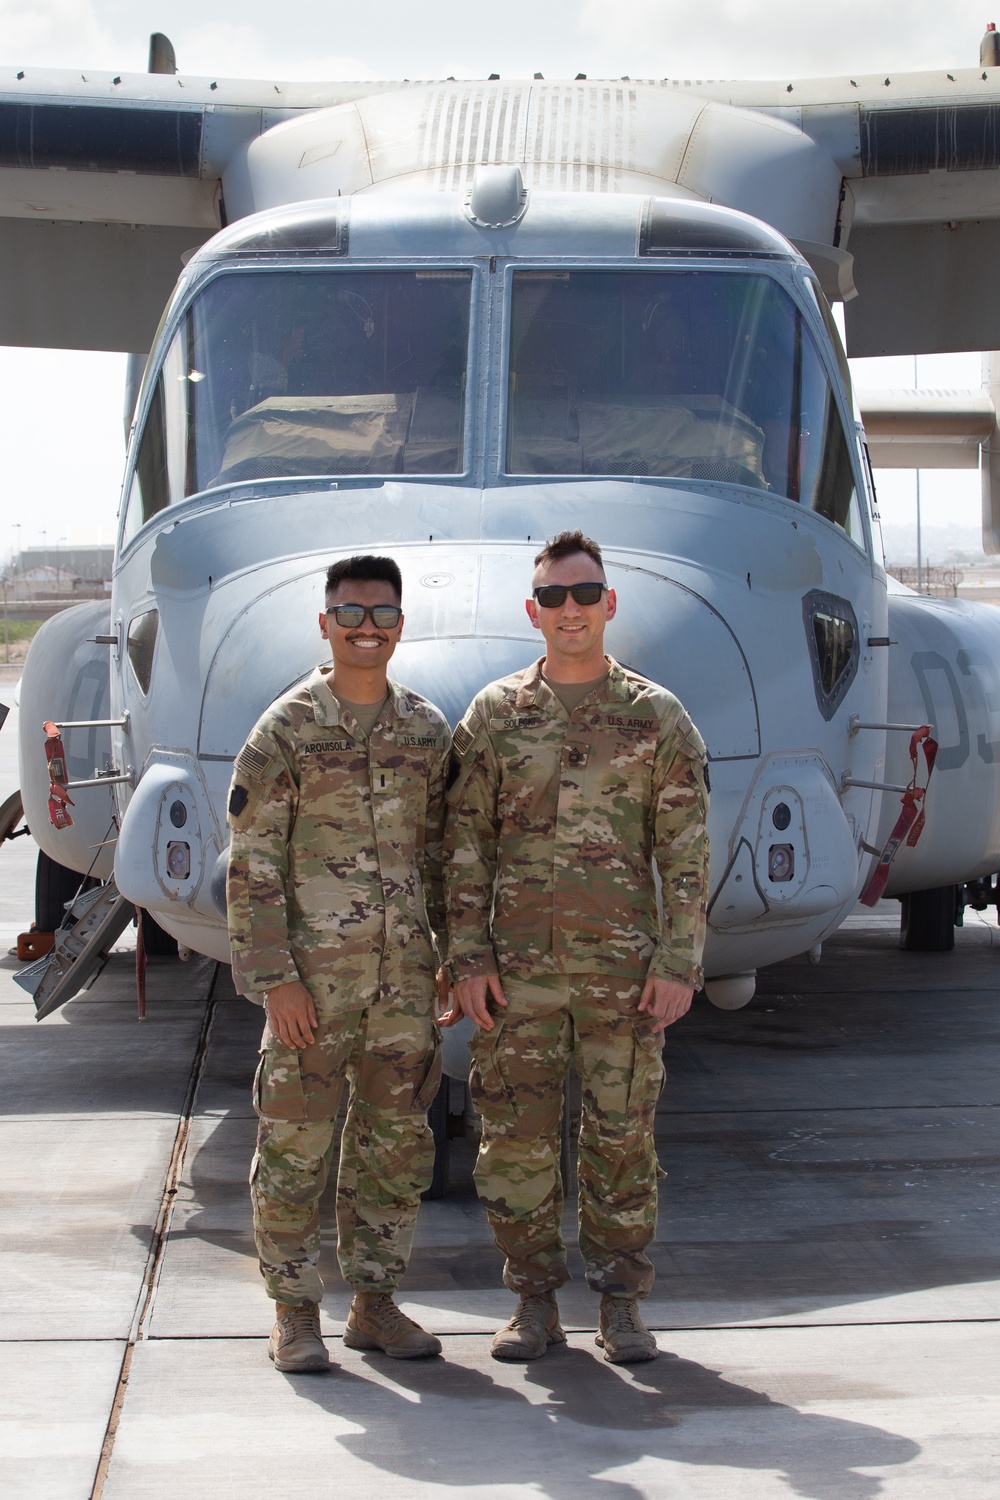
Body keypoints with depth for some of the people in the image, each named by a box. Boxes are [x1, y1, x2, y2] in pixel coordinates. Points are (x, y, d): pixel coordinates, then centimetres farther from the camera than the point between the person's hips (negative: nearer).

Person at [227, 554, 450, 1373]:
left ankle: (375, 1303, 23)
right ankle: (296, 1315, 13)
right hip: (314, 975, -4)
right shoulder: (286, 730, -6)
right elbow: (252, 862, -7)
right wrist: (274, 976, -13)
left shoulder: (428, 729, 8)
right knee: (296, 1146, 1)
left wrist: (457, 958, 11)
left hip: (405, 975, 5)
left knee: (396, 1142, 10)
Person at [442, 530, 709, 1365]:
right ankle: (535, 1305, 16)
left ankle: (621, 1308, 16)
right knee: (516, 1139, 3)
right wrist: (467, 959, -3)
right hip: (518, 971, 1)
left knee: (622, 1135, 5)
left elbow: (686, 853, 1)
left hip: (623, 967, -1)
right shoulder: (495, 714, 5)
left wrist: (679, 966, -7)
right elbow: (465, 847, 4)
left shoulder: (658, 718, 2)